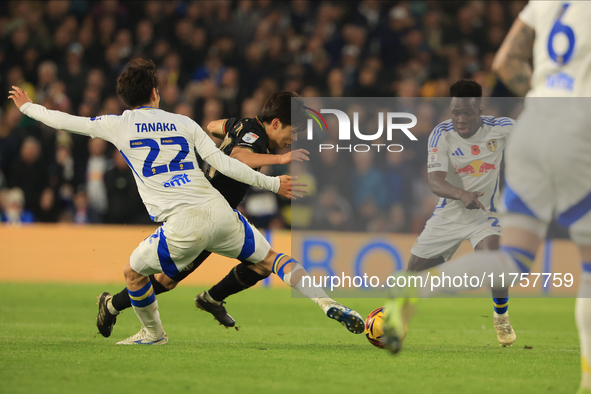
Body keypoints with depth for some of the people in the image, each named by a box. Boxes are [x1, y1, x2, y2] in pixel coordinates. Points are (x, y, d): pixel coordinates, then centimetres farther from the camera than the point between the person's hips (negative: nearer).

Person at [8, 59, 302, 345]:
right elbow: (224, 163, 7)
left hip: (184, 226, -3)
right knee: (268, 257, 21)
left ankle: (153, 333, 33)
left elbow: (63, 121, 19)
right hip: (219, 213, 3)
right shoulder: (184, 123, 13)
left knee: (133, 273, 20)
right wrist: (272, 183, 13)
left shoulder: (118, 125, 8)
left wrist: (27, 107, 36)